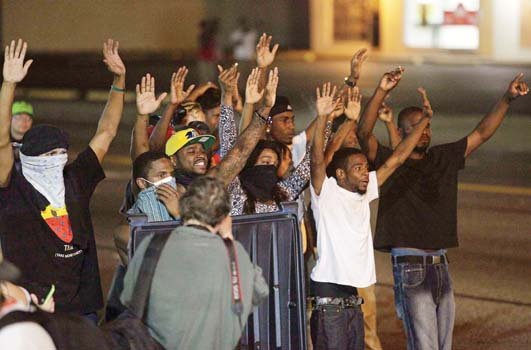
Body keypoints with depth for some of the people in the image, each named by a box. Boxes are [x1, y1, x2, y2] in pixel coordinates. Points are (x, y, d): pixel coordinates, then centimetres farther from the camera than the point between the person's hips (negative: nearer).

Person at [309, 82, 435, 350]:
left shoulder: (364, 193, 12)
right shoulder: (325, 192, -5)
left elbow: (396, 159, 14)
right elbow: (317, 160, -22)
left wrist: (425, 120, 13)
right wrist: (322, 117, -32)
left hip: (352, 299, 7)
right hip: (328, 298, -7)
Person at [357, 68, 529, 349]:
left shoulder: (444, 158, 12)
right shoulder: (389, 162, -4)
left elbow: (481, 134, 13)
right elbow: (364, 134, -20)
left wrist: (507, 99, 4)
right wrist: (381, 92, -31)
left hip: (440, 264, 6)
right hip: (409, 265, -6)